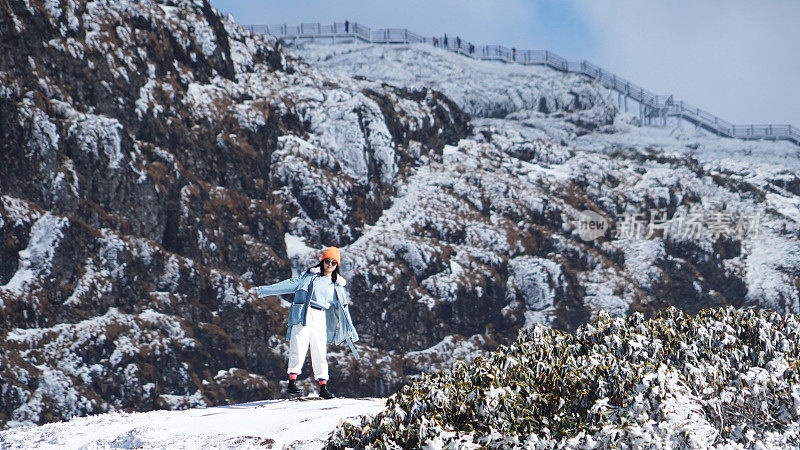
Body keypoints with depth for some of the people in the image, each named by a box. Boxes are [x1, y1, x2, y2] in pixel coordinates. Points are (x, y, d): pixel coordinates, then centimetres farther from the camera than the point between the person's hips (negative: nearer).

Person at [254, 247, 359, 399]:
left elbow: (343, 308, 18)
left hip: (321, 319, 2)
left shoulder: (337, 286, 19)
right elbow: (291, 285, 8)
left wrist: (350, 331, 11)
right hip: (303, 315, -2)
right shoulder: (310, 275, 13)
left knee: (320, 352, -5)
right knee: (299, 348, -14)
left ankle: (323, 386, -1)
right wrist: (264, 290, 0)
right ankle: (292, 382, -15)